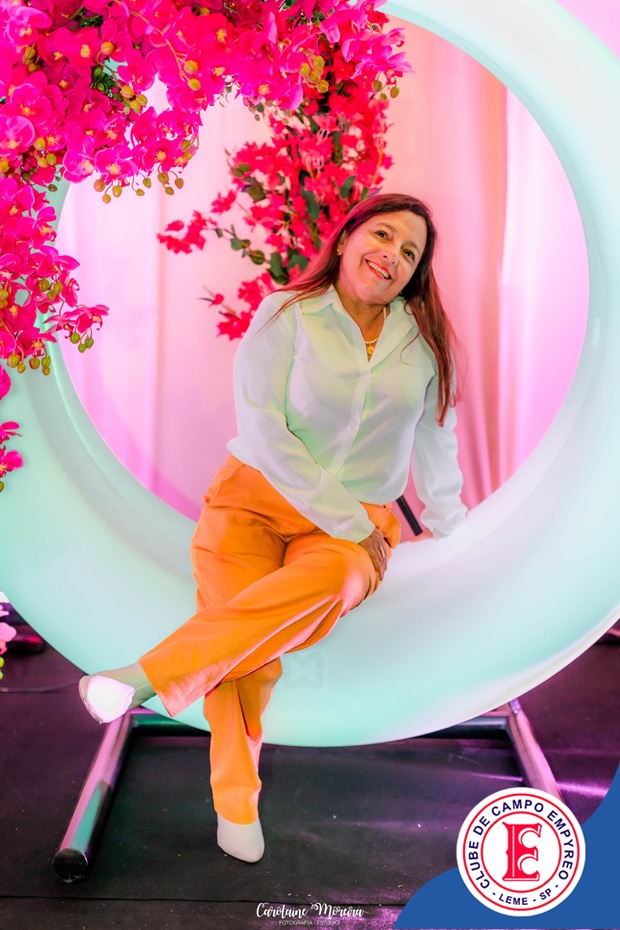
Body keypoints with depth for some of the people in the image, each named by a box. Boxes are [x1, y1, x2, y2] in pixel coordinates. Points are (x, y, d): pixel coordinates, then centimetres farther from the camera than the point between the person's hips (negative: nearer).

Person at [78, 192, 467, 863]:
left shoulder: (424, 338, 7)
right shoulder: (287, 315, -3)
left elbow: (435, 436, 20)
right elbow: (262, 430, -11)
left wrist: (444, 524, 31)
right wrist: (345, 520, -13)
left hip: (359, 523, 2)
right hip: (255, 499, -1)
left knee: (330, 580, -35)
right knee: (249, 662, -23)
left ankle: (150, 675, -30)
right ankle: (236, 805, -1)